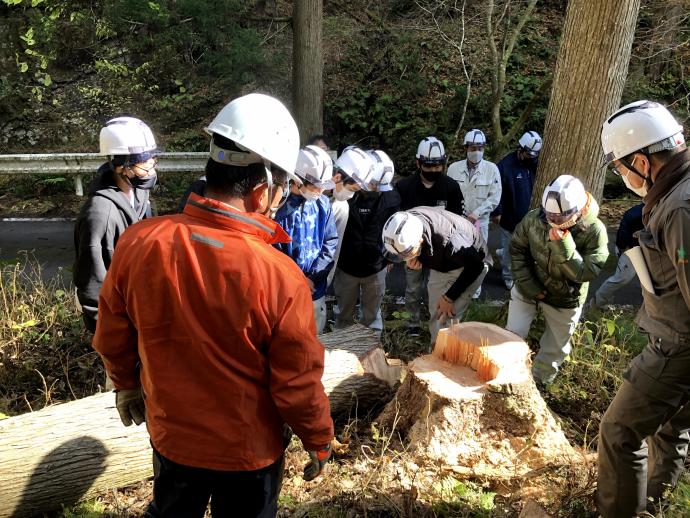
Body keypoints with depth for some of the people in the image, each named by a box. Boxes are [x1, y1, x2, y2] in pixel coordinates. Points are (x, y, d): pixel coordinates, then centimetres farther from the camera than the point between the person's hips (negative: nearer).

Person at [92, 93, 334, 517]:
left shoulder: (137, 244, -19)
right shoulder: (281, 278, -31)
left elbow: (113, 339, -3)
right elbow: (299, 384, -20)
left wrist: (127, 385, 17)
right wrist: (320, 442, 0)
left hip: (170, 435, 3)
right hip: (249, 451, -2)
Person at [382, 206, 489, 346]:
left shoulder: (448, 240, -43)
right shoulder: (404, 225, -26)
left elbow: (475, 265, -26)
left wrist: (449, 297, -21)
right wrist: (411, 262, -27)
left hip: (468, 267, -6)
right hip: (441, 265, 6)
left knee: (446, 319, -15)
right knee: (435, 317, 7)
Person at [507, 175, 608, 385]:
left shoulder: (594, 231, -23)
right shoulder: (534, 218, -17)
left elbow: (584, 273, -25)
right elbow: (517, 249, -4)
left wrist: (563, 244, -37)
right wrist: (527, 285, -13)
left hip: (565, 301, 0)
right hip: (527, 290, 1)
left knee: (554, 351, 14)